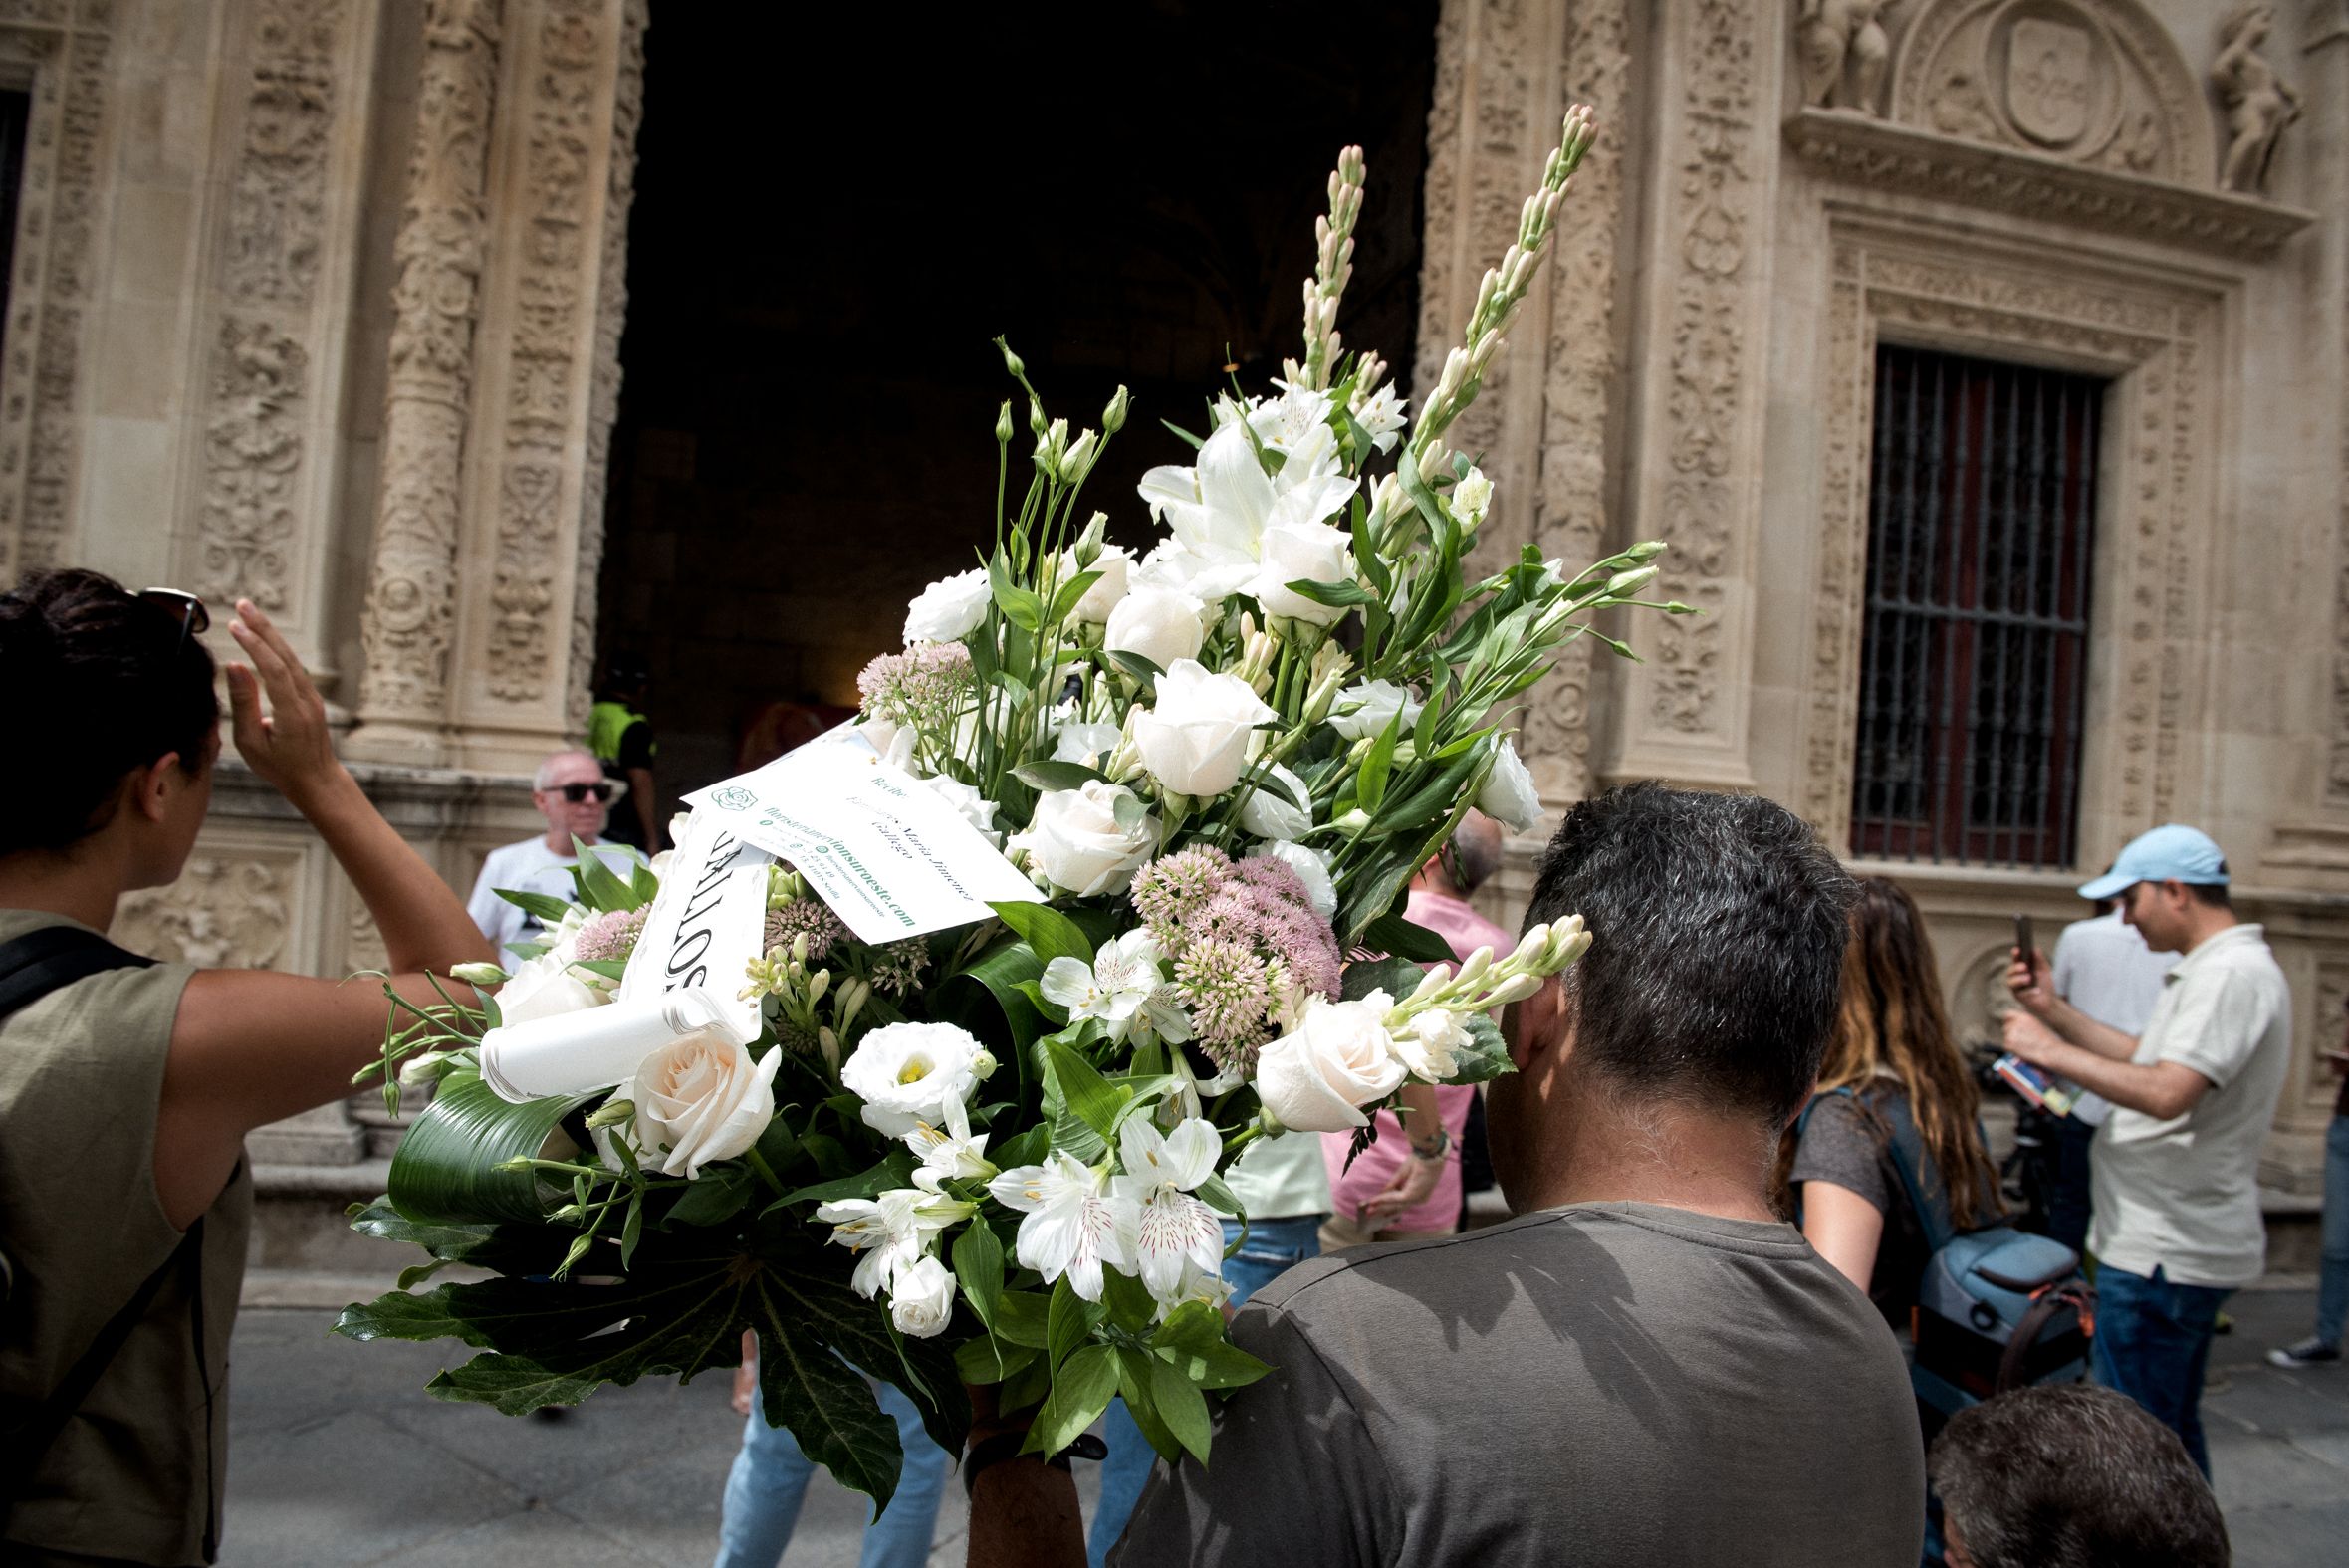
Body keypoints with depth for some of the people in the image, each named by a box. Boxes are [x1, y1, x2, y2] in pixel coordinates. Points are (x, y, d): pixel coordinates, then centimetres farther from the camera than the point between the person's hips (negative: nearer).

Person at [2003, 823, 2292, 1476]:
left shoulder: (2231, 972, -19)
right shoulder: (2216, 969, 14)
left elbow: (2167, 1092, -30)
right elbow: (2151, 1059, 18)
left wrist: (2052, 1050, -20)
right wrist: (2053, 1009, 12)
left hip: (2164, 1252, -11)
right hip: (2185, 1243, 11)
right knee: (2171, 1429, 20)